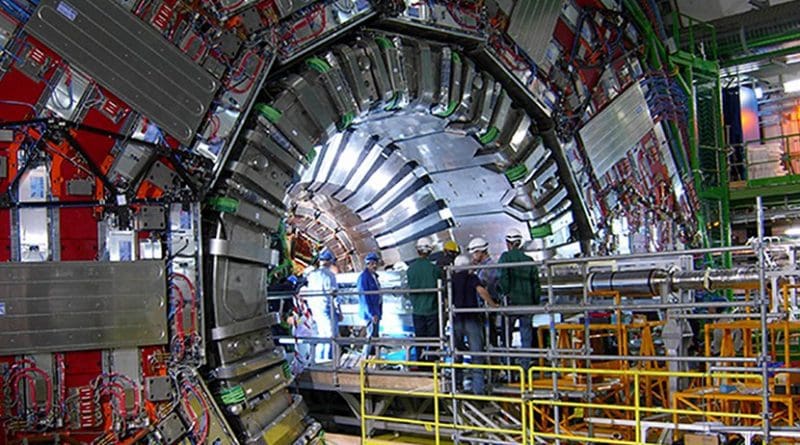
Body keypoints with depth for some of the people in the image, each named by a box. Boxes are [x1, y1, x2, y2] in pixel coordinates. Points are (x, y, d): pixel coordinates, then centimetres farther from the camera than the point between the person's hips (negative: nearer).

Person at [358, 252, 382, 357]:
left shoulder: (374, 276, 15)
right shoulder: (364, 277, -15)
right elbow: (364, 297, -19)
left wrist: (379, 312, 16)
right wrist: (372, 313, -22)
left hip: (376, 311, 10)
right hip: (370, 312, -10)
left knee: (375, 336, 14)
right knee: (371, 336, -9)